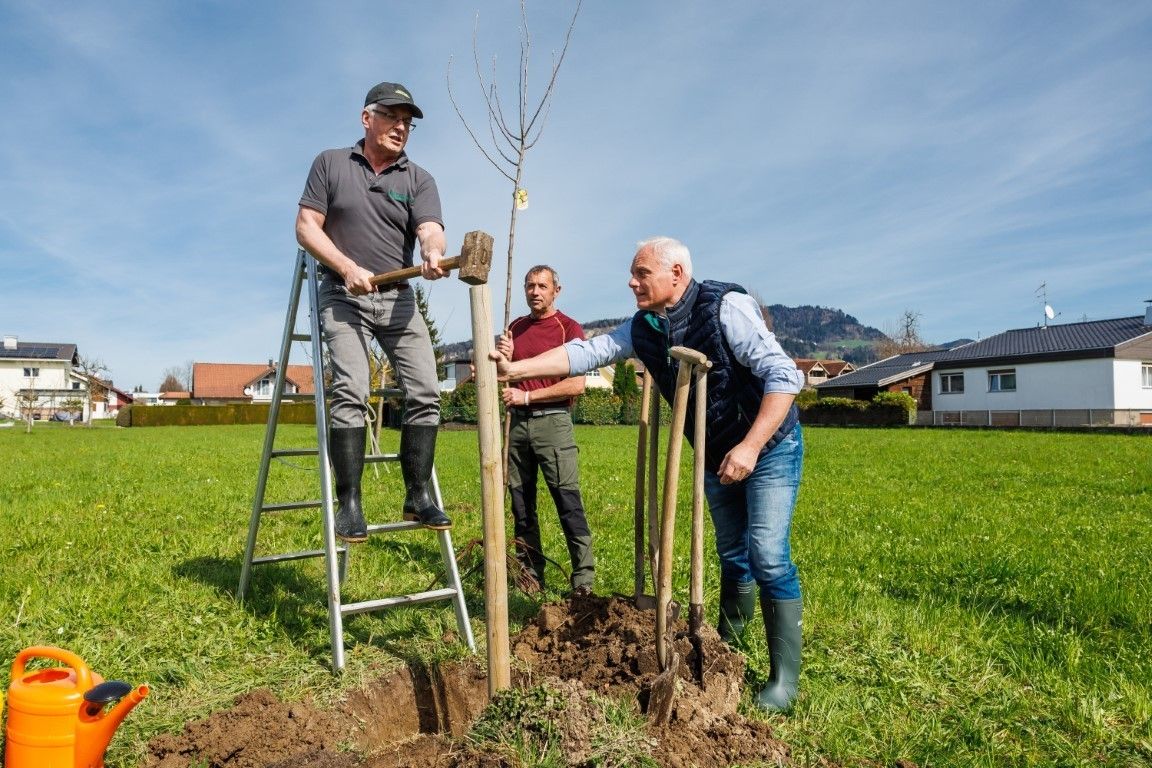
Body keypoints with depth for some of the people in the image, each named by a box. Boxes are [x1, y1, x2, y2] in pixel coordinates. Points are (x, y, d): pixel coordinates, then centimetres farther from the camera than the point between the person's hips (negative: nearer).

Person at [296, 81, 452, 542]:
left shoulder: (419, 179, 9)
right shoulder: (330, 163, 7)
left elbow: (430, 229, -9)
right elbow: (306, 226, 1)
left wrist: (433, 253, -34)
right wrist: (348, 267, -14)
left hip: (398, 298, 3)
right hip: (343, 296, -2)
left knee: (425, 392, -8)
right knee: (350, 391, -18)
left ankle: (418, 496, 2)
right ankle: (349, 503, -14)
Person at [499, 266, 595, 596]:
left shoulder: (570, 328, -1)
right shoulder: (515, 328, 16)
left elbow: (577, 385, -10)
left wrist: (527, 396, -11)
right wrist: (505, 358, -3)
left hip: (552, 420, -5)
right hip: (516, 420, 6)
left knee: (568, 500, -8)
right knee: (520, 501, 9)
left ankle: (584, 579, -4)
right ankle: (529, 573, 19)